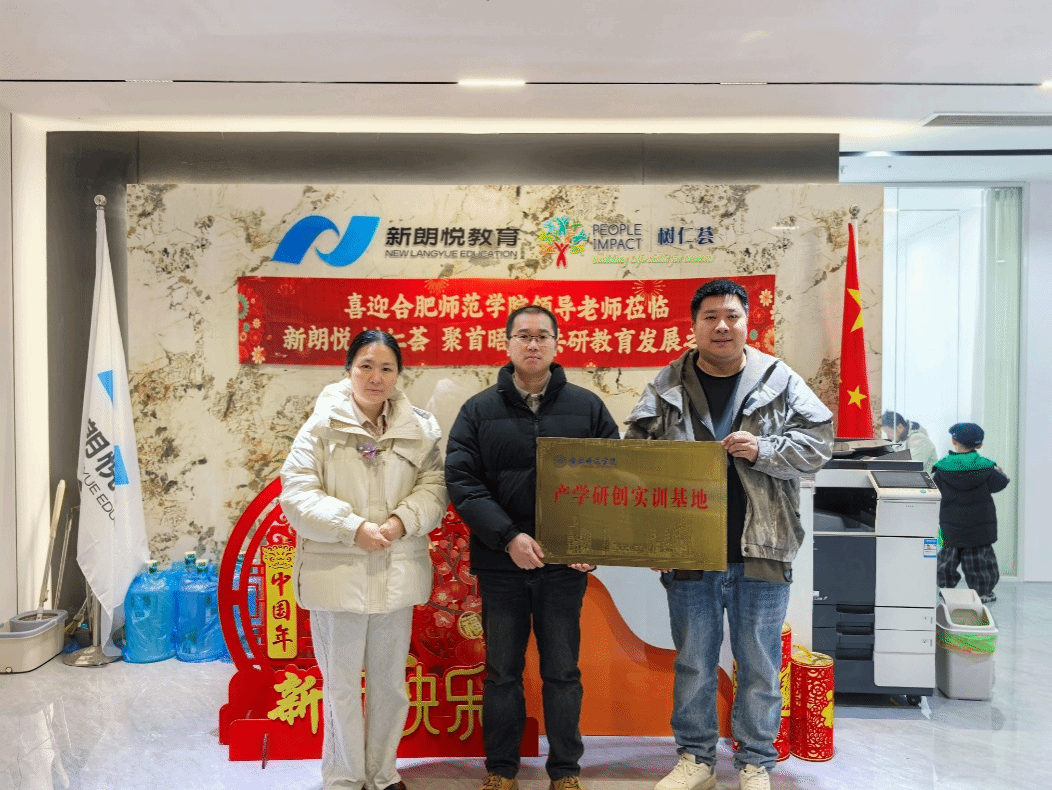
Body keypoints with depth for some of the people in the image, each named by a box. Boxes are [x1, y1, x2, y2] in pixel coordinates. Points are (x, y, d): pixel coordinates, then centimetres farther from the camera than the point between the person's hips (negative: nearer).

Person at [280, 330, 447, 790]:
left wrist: (402, 521, -18)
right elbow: (297, 493, -11)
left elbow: (434, 486, 0)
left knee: (390, 683, 16)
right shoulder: (320, 428, -7)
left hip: (396, 574, 3)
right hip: (336, 574, -3)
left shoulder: (419, 429, 2)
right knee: (341, 685, 11)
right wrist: (354, 528, -20)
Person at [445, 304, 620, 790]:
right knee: (502, 672, 13)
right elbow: (461, 481, -6)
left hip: (566, 565, 0)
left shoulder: (587, 407, 3)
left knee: (562, 672, 11)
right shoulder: (478, 411, 2)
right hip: (500, 565, 0)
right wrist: (508, 537, -17)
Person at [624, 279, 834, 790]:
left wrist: (762, 450, -14)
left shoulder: (780, 381, 3)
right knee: (693, 663, 13)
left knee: (759, 665, 11)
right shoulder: (666, 387, 4)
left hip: (761, 553, 0)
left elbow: (818, 443, 1)